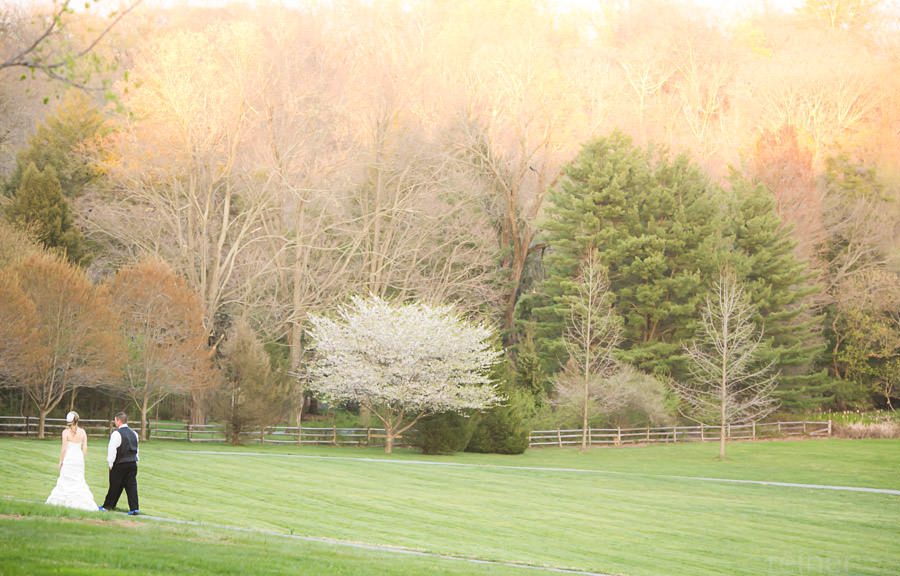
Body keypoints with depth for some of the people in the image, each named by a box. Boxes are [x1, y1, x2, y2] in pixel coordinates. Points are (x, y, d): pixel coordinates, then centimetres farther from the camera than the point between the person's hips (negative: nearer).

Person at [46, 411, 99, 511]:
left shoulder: (66, 432, -9)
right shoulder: (82, 432, 1)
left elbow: (64, 448, -9)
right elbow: (85, 448, 2)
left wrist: (61, 461, -1)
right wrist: (81, 458, 14)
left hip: (68, 458, -4)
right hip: (79, 458, 4)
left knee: (66, 480, 5)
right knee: (79, 481, 11)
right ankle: (83, 502, 6)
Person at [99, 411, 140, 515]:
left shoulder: (116, 433, -12)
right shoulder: (133, 433, 10)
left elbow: (112, 450, -13)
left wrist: (110, 463, -5)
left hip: (119, 464, -5)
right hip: (133, 463, 5)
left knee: (115, 486, 6)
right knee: (131, 485, 2)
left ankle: (107, 506, 20)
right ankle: (134, 508, -5)